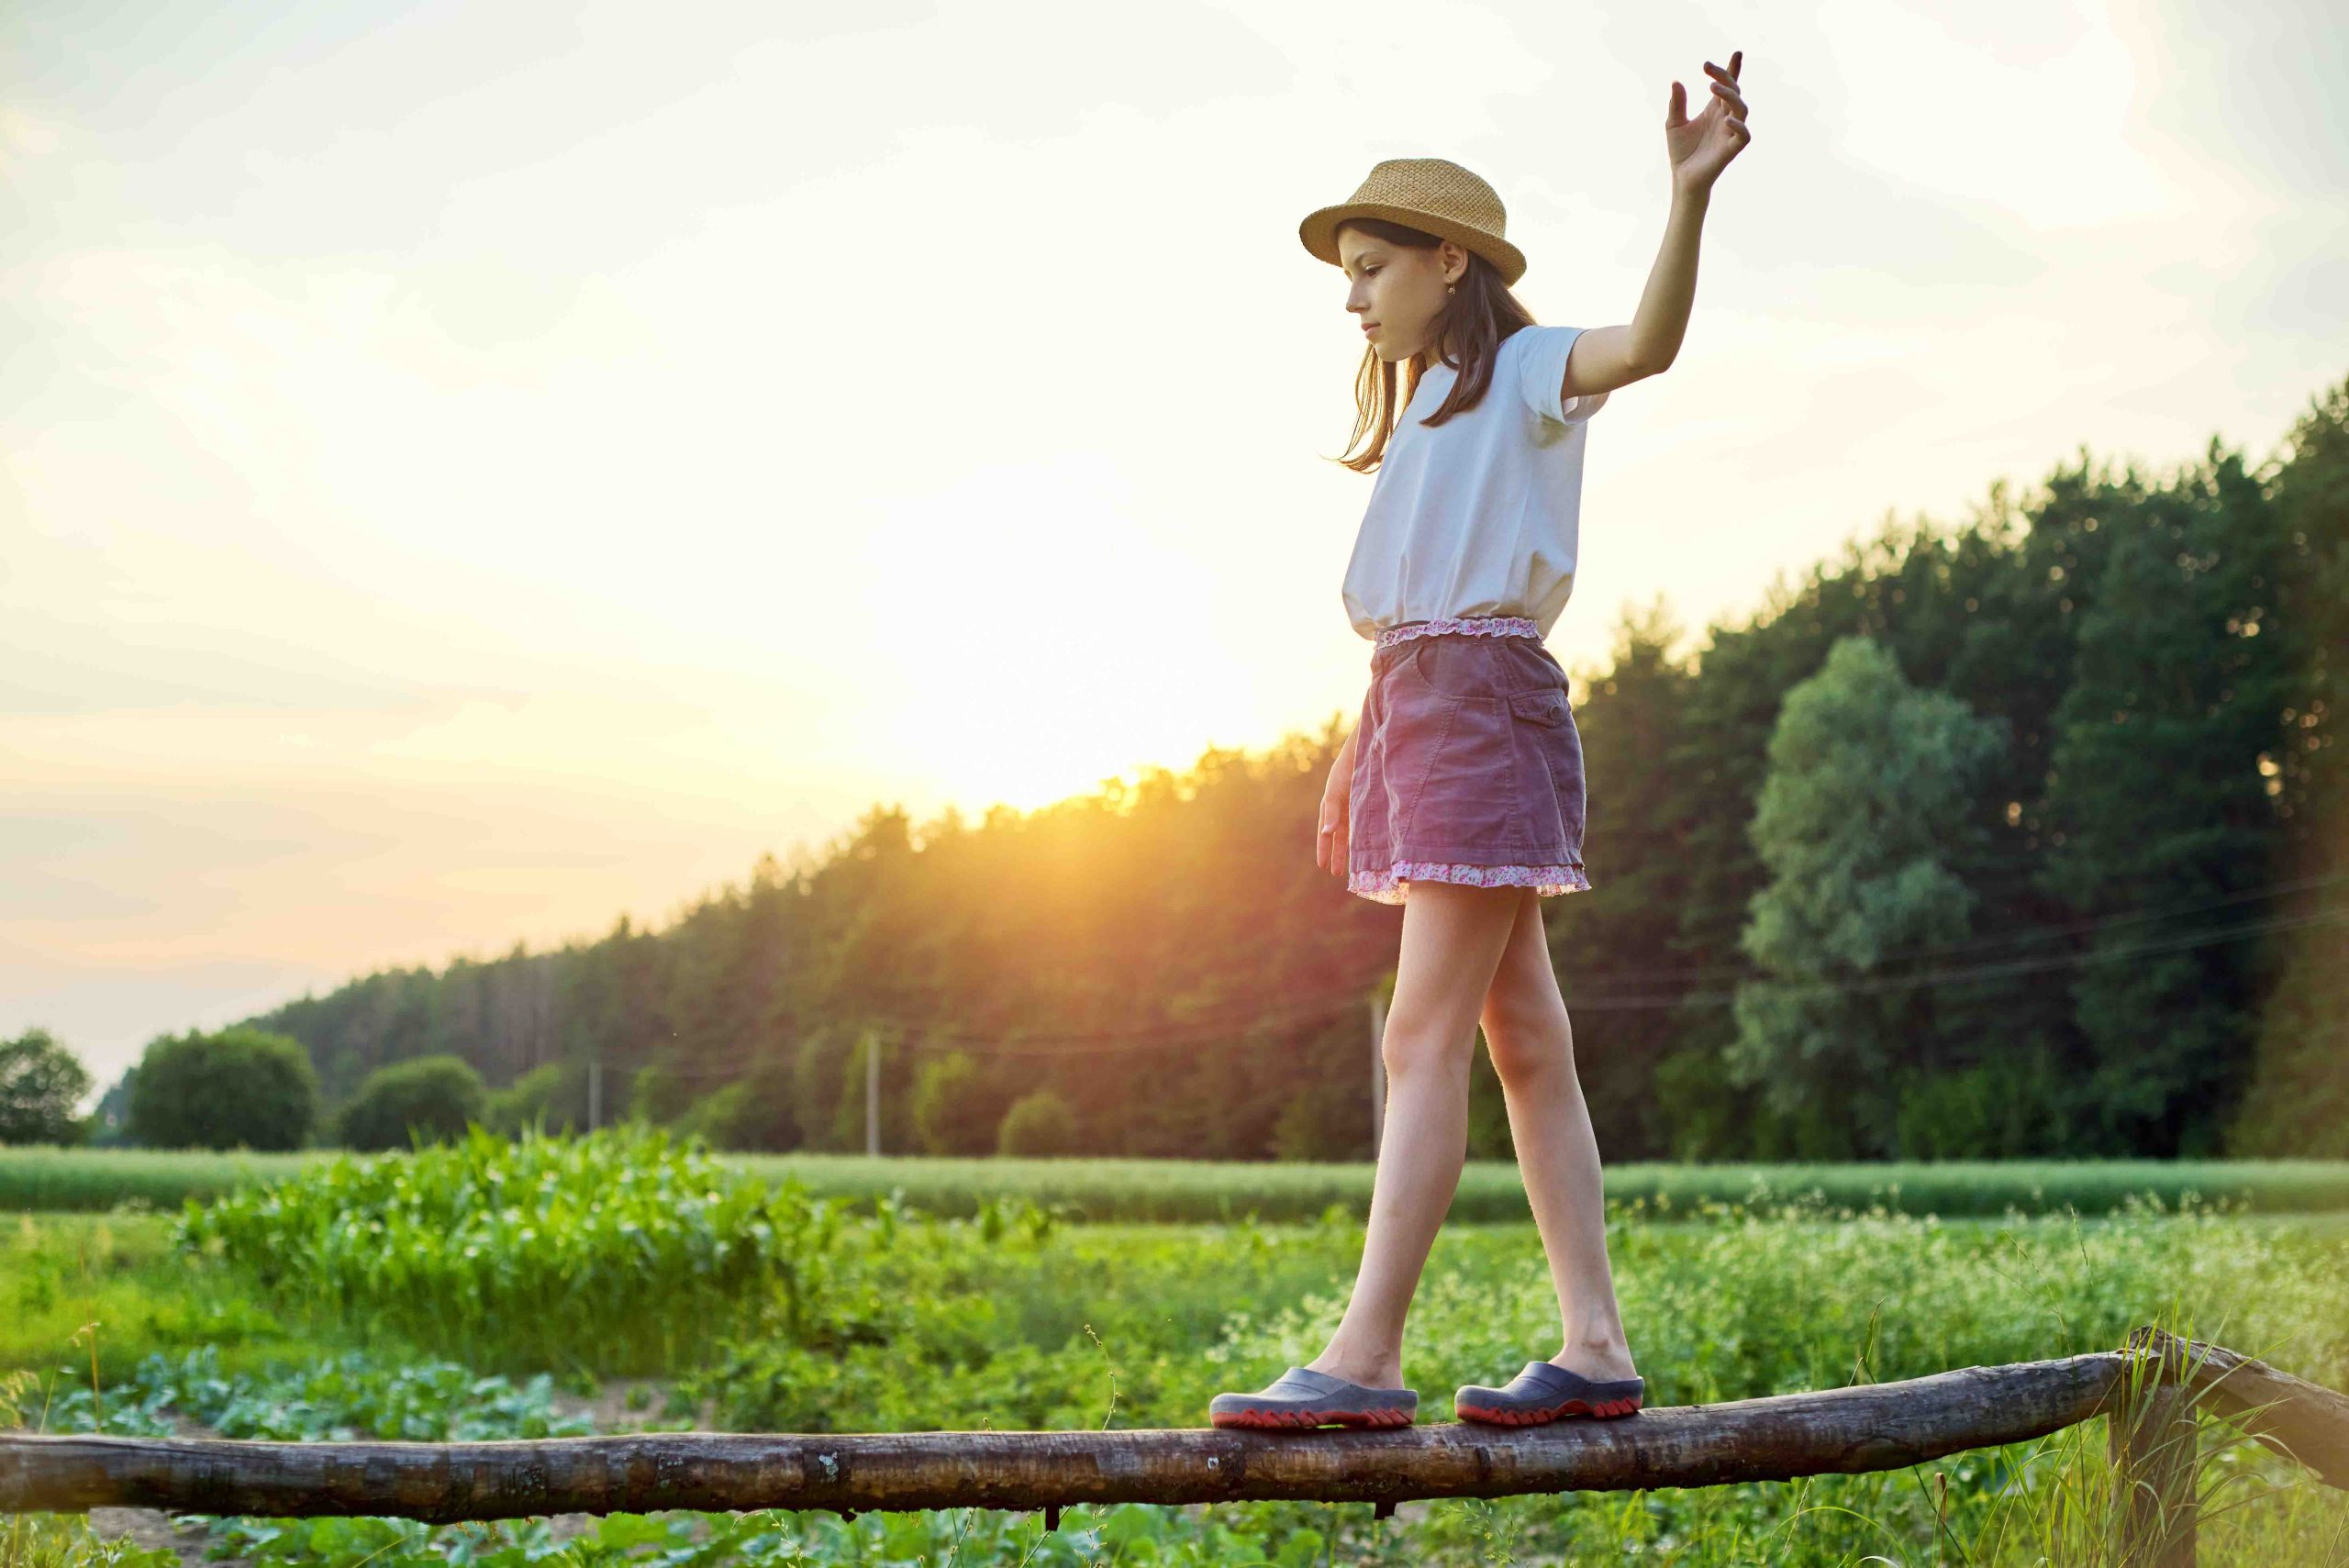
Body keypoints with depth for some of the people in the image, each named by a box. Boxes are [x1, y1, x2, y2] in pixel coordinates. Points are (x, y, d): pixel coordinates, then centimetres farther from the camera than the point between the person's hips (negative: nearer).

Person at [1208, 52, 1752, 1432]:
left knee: (1426, 1036, -13)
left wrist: (1691, 192, -38)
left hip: (1485, 699, -9)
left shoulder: (1528, 370, -1)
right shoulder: (1430, 410, 23)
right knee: (1524, 1039, 6)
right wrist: (1357, 760, 20)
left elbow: (1647, 343, -23)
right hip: (1417, 707, 9)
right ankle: (1598, 1346, 8)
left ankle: (1365, 1358, -13)